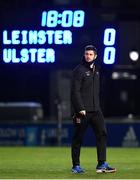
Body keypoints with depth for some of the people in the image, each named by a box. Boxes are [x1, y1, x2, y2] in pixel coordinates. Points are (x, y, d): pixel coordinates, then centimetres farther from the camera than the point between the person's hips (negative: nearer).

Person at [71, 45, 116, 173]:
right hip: (83, 110, -6)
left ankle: (102, 164, -8)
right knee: (78, 138, 1)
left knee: (102, 134, -6)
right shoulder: (79, 70, -7)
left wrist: (97, 106, 17)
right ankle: (76, 166, 11)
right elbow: (75, 91, -13)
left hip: (95, 110, 6)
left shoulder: (96, 70, 15)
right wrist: (80, 109, -19)